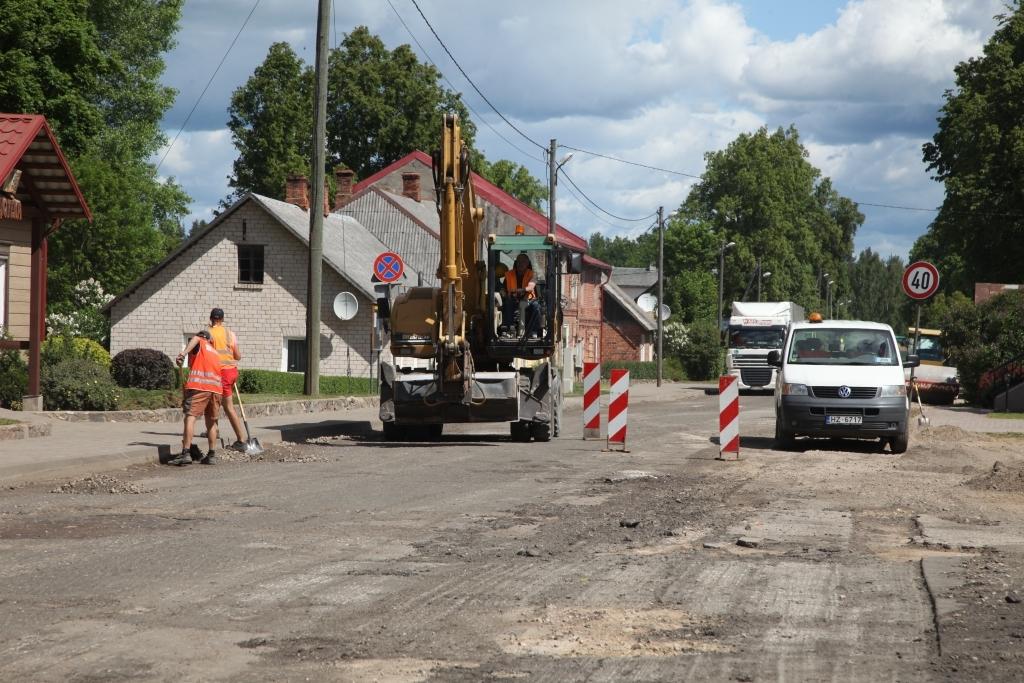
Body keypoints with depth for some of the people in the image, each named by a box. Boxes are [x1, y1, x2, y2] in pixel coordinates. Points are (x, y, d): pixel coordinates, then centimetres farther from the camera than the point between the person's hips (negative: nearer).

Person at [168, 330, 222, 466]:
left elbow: (195, 339, -10)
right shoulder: (215, 353, 31)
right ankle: (212, 455, 16)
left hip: (198, 386, -6)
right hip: (216, 387, 6)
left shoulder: (200, 343, 15)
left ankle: (186, 453, -19)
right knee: (211, 421, 16)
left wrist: (184, 353, -26)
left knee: (190, 417, -9)